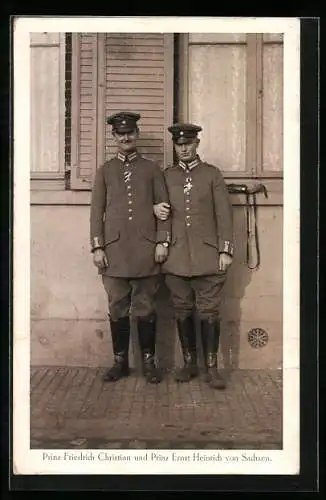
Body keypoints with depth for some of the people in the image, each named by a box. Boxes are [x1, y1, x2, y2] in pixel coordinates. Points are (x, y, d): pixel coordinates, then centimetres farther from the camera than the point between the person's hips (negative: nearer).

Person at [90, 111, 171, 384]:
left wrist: (162, 242, -5)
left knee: (145, 308, 3)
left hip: (146, 250, -1)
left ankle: (149, 361, 13)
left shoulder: (152, 169, 8)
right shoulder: (105, 171, 11)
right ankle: (120, 361, 16)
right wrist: (97, 247, -1)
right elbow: (97, 211, 7)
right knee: (117, 308, 6)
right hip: (114, 250, 1)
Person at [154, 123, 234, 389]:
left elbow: (224, 214, 2)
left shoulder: (212, 174, 5)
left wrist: (226, 250, -5)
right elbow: (158, 206, 21)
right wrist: (156, 209, -3)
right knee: (183, 311, 7)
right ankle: (190, 363, 19)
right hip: (177, 257, 2)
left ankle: (212, 367, 6)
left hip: (208, 255, -2)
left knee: (209, 311, -1)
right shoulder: (166, 176, 11)